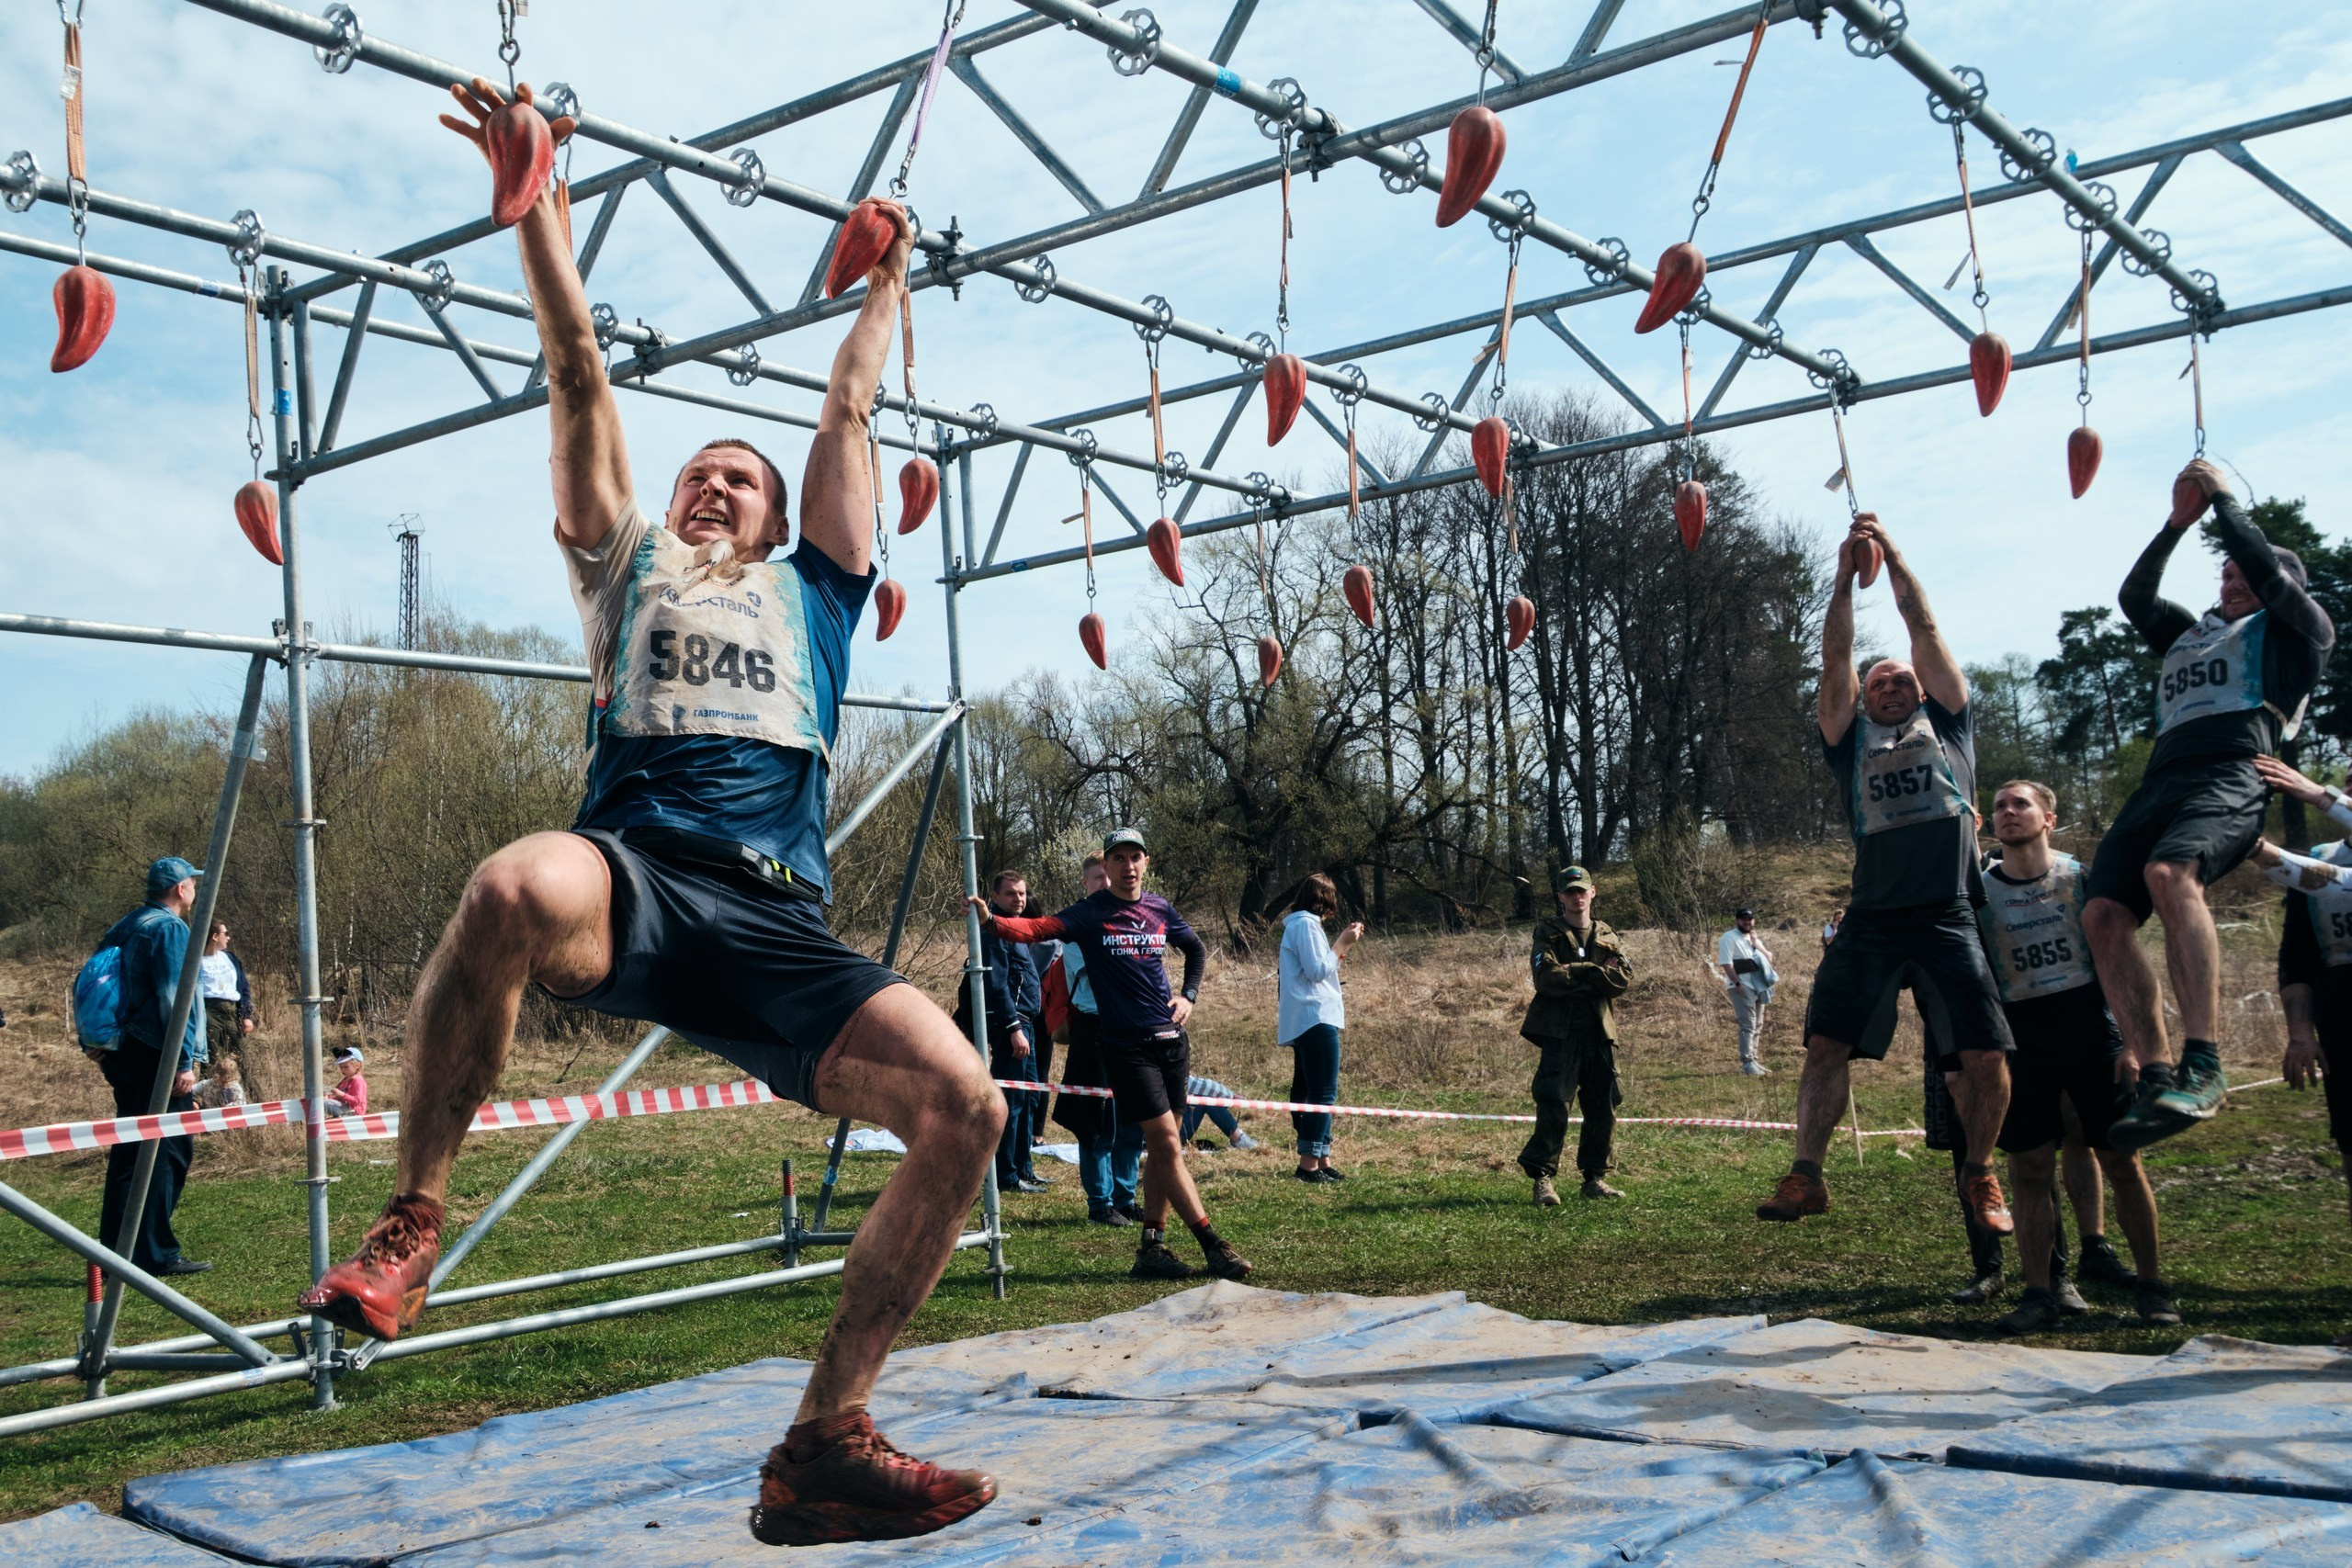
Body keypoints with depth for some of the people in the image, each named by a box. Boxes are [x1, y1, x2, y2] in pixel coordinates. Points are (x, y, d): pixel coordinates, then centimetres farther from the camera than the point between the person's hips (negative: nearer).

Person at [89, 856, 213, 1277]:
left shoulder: (123, 928, 16)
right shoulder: (171, 930, -12)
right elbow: (175, 1000, -19)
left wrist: (102, 1049, 21)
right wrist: (185, 1062, -20)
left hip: (124, 1054, 9)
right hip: (159, 1058, -9)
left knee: (128, 1152, 13)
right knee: (167, 1154, -5)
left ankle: (115, 1249, 16)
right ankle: (156, 1254, -4)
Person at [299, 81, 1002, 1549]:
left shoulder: (809, 595, 29)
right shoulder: (631, 572, 27)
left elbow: (847, 416, 37)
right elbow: (582, 379, 25)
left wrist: (885, 287, 49)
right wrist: (536, 204, 25)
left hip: (778, 921, 2)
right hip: (638, 878, -2)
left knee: (965, 1102, -21)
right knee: (517, 887, -40)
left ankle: (826, 1444, -10)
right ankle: (412, 1221, -16)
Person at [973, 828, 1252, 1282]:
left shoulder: (1160, 909, 8)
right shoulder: (1091, 912, -6)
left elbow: (1196, 949, 26)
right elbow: (1039, 929, -22)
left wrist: (1188, 995, 12)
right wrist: (992, 919, -38)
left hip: (1170, 1039, 5)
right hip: (1126, 1045, -5)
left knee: (1161, 1147, 7)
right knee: (1167, 1145, -7)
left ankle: (1151, 1246, 15)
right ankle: (1213, 1244, 0)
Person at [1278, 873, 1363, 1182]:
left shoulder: (1299, 924, 20)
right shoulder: (1306, 924, -10)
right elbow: (1317, 971, -17)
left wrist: (1343, 943, 19)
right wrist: (1342, 944, -10)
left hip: (1305, 1020, 11)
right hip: (1316, 1017, -11)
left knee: (1308, 1092, 12)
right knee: (1323, 1093, -10)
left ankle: (1321, 1159, 17)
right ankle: (1309, 1163, -11)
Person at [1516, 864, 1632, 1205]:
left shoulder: (1607, 936, 16)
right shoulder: (1548, 933, 4)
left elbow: (1624, 978, -1)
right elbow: (1547, 978, -12)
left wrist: (1576, 971, -10)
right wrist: (1596, 975, -9)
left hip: (1600, 1032, 5)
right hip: (1560, 1031, -5)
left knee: (1604, 1107, 7)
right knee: (1553, 1104, -10)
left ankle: (1595, 1177, 18)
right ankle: (1542, 1177, -4)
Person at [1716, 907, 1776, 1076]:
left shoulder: (1755, 938, 18)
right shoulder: (1729, 938, -6)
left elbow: (1769, 958, 12)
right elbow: (1726, 963, -15)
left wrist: (1757, 945, -3)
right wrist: (1737, 983, -21)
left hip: (1758, 986, 8)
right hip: (1742, 987, -8)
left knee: (1757, 1025, 11)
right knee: (1748, 1025, -14)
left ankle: (1754, 1060, 18)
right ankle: (1747, 1063, -15)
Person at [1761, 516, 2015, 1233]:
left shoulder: (1945, 724, 17)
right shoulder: (1853, 739, 17)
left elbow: (1924, 627, 12)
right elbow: (1835, 655, 8)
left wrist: (1892, 551, 12)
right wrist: (1846, 574, 5)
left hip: (1947, 918, 0)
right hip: (1872, 918, 1)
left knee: (1986, 1055, -6)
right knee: (1826, 1041, -10)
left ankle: (1980, 1176, 14)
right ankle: (1806, 1175, -5)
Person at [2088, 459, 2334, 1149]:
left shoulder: (2298, 627, 19)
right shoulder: (2191, 634, 36)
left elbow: (2264, 567, 5)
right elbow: (2134, 598, 30)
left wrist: (2222, 496, 17)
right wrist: (2177, 522, 30)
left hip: (2232, 776, -7)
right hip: (2161, 780, 7)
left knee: (2169, 874, -37)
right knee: (2103, 914, -16)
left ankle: (2203, 1065, -40)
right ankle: (2156, 1078, -18)